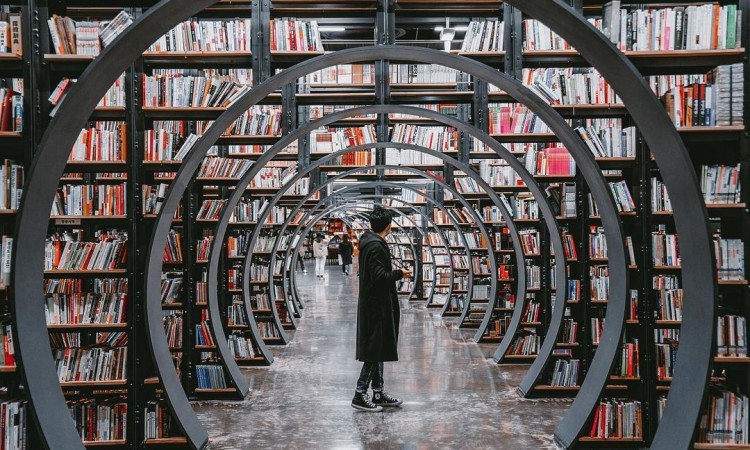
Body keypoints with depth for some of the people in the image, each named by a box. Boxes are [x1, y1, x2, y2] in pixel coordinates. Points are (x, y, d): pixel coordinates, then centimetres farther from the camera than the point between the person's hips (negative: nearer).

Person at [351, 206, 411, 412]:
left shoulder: (367, 241, 10)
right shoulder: (376, 246, -20)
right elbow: (380, 277, -24)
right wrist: (400, 273, -12)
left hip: (372, 305, 10)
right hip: (377, 306, -10)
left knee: (378, 350, 16)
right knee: (375, 351, -3)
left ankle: (378, 393, 24)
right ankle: (360, 395, 2)